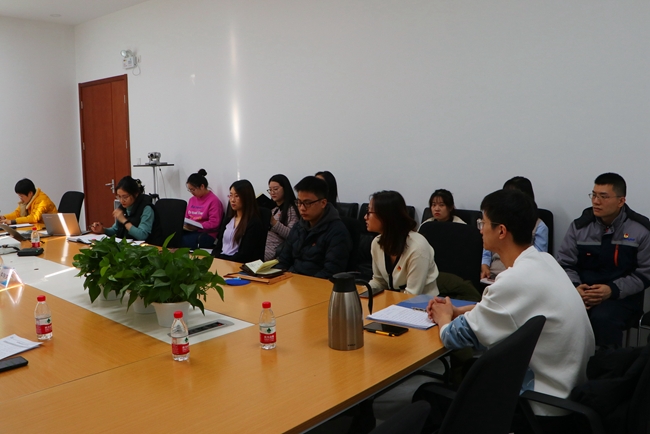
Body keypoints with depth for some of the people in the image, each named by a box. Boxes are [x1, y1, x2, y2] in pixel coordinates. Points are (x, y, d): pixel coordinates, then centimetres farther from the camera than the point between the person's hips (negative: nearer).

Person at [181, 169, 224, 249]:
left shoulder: (214, 201, -6)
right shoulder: (192, 199, 20)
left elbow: (214, 223, -12)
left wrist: (196, 227, -19)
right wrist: (184, 224, 3)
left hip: (206, 234, -7)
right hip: (189, 231, 7)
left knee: (180, 241, -30)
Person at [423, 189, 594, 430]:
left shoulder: (515, 280, -28)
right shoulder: (543, 261, -1)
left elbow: (456, 337, -17)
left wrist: (444, 318, 4)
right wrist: (458, 311, 7)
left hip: (546, 402, -8)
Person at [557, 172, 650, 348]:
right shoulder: (580, 225, 4)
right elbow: (565, 264, 5)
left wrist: (613, 290, -15)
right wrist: (575, 287, -15)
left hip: (621, 296, -2)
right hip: (582, 292, 2)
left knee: (602, 318, -34)